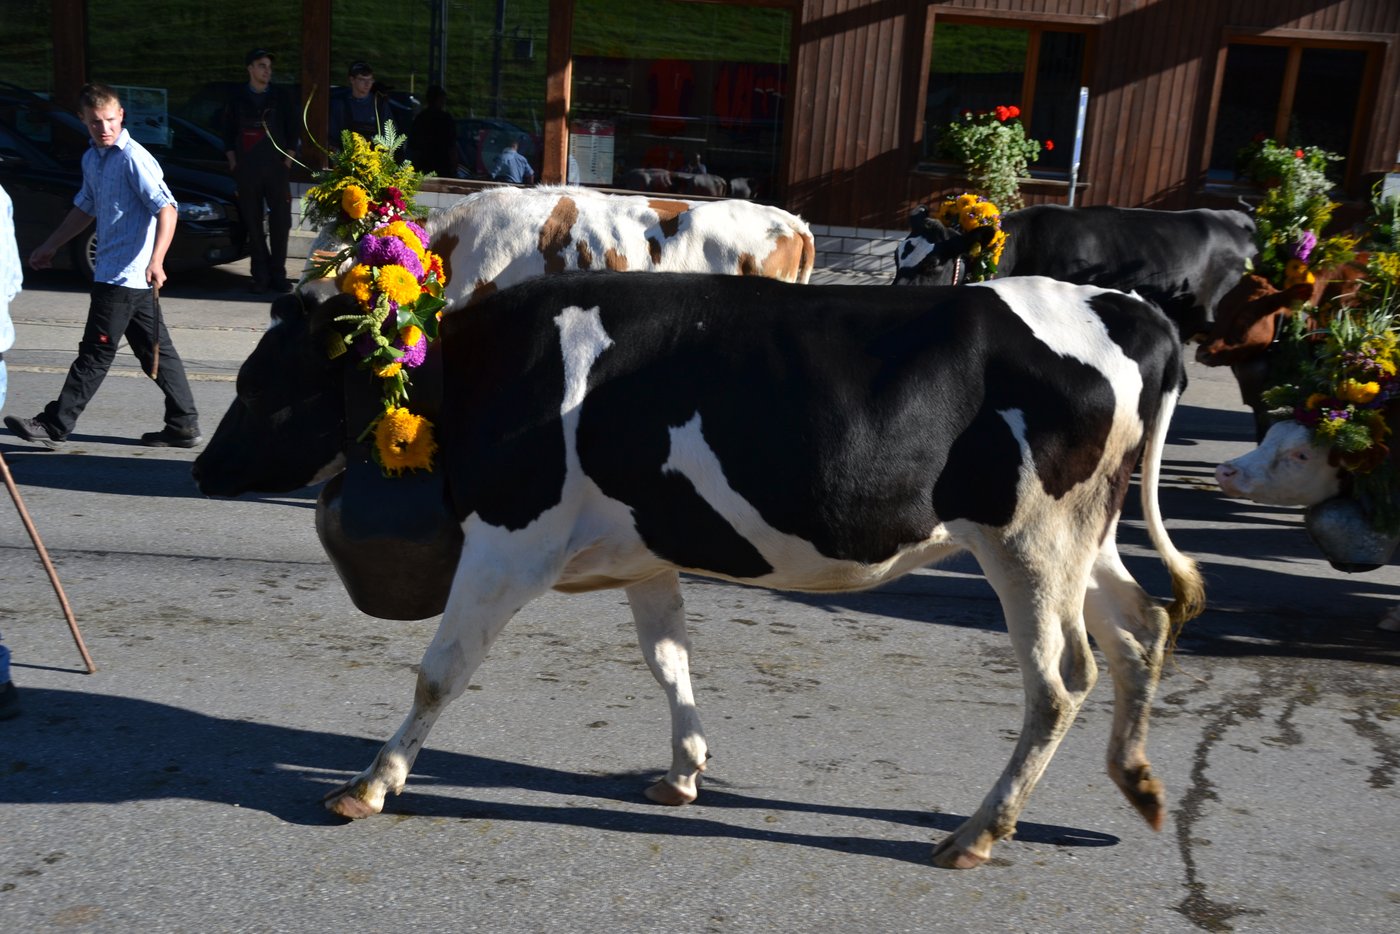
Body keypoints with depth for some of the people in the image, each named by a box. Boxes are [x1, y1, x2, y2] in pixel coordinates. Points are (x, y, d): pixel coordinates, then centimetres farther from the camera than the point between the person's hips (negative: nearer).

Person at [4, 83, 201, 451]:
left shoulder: (134, 158, -14)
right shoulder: (92, 159, 14)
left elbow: (166, 208, -21)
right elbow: (85, 208, 26)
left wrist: (156, 260, -33)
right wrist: (49, 247, 30)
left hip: (126, 275, -9)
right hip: (112, 271, 9)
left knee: (95, 354, 0)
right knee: (156, 351, 10)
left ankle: (54, 425, 8)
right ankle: (184, 424, 14)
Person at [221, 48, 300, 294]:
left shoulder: (280, 98, 9)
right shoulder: (237, 99, 9)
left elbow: (293, 132, 11)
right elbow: (228, 133, 13)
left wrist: (288, 160, 2)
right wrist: (233, 162, 3)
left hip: (276, 169, 0)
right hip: (246, 171, 0)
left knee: (281, 222, -4)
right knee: (253, 224, -1)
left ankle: (278, 274, 4)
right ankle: (260, 276, 3)